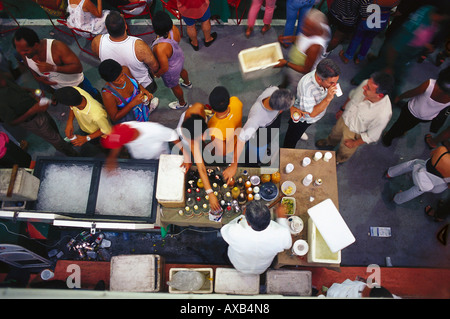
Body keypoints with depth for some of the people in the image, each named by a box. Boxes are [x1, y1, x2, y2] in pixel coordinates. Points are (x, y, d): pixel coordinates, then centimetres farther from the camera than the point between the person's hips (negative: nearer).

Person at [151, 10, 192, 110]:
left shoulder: (160, 48, -47)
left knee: (174, 86, 26)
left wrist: (157, 74, -11)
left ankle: (182, 103, 57)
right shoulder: (174, 29, -28)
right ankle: (187, 83, 75)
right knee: (182, 70, 40)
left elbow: (164, 68, -33)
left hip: (171, 70, -6)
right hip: (179, 56, 6)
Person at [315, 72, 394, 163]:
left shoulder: (383, 114, -44)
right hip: (344, 118, 4)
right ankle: (330, 142, 72)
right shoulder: (366, 83, -30)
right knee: (335, 134, 36)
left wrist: (355, 143, -11)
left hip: (354, 133, -4)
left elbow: (372, 136, -25)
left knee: (344, 152, 27)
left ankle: (337, 160, 63)